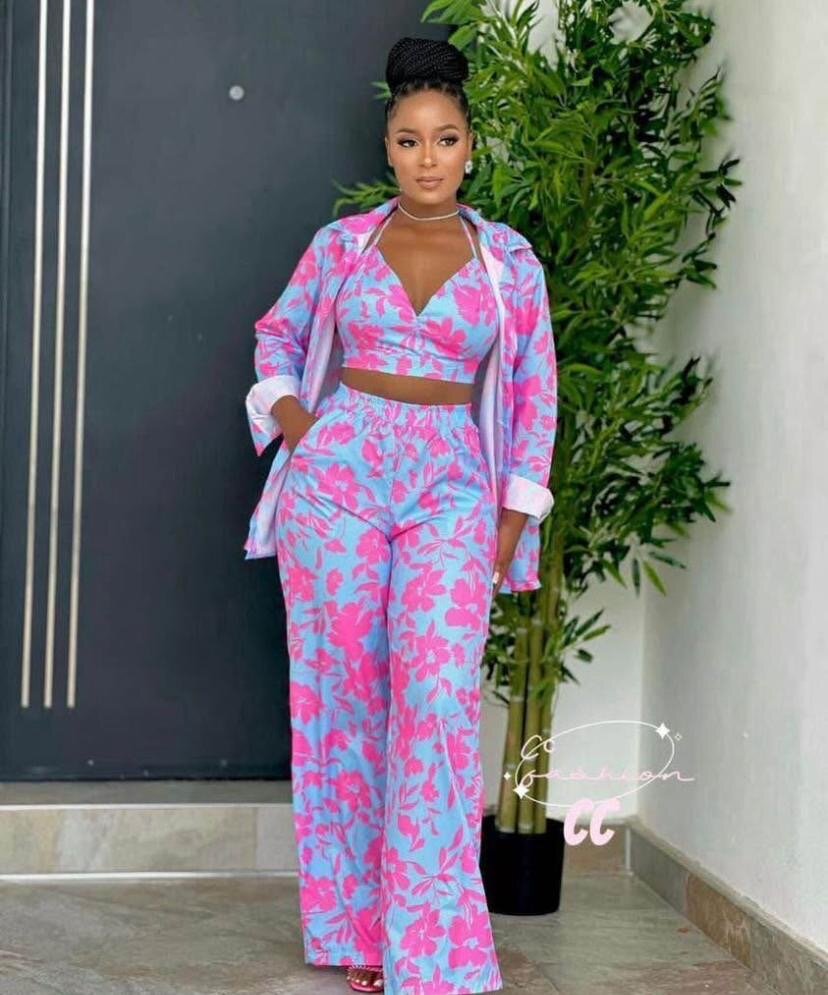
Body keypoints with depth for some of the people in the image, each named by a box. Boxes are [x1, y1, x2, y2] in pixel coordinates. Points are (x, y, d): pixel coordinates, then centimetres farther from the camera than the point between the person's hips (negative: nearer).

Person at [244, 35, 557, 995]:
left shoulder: (509, 259, 6)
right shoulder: (341, 243, 8)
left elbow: (534, 393, 8)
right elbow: (278, 331, 21)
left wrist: (514, 519, 2)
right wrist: (291, 420, 4)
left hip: (451, 490, -1)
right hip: (337, 473, 1)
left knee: (439, 692, -14)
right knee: (342, 687, 2)